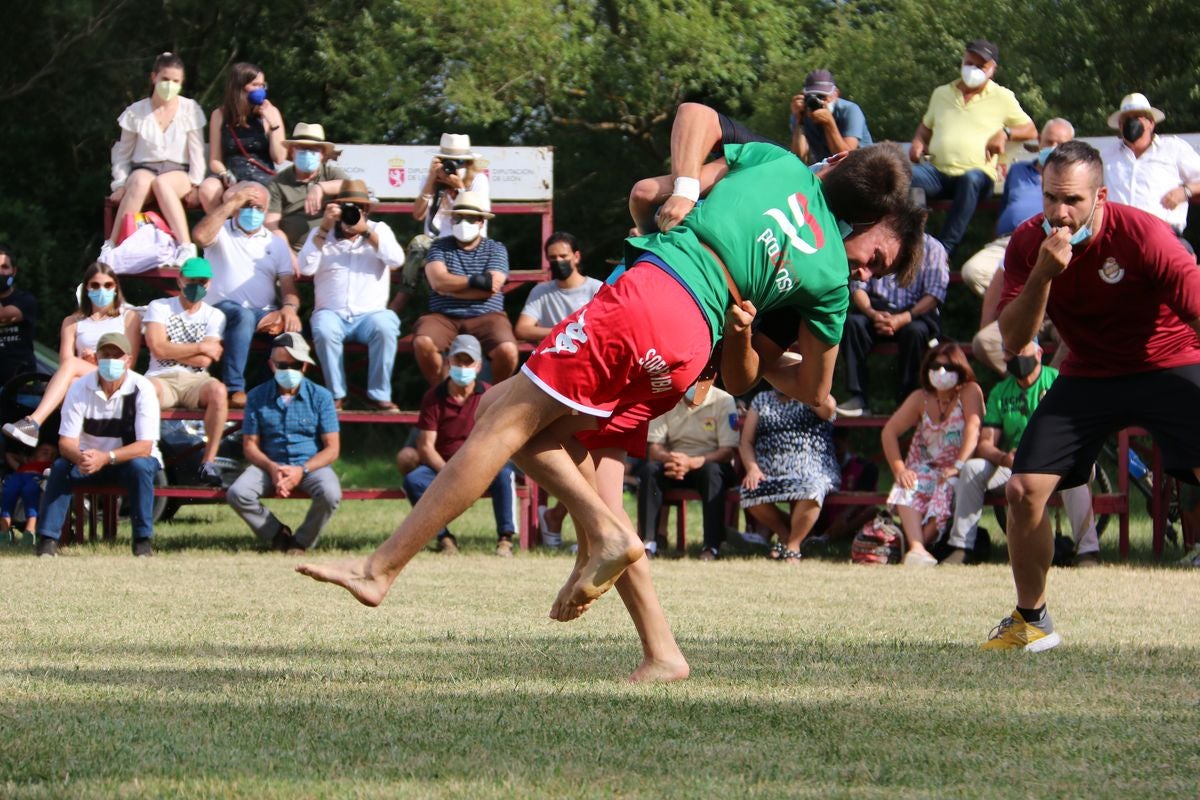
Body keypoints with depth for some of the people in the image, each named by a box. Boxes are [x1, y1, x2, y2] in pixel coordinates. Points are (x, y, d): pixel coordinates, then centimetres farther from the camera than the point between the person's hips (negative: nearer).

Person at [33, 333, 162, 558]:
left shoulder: (142, 389, -20)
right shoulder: (80, 388, -13)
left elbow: (145, 446, -26)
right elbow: (66, 442, -16)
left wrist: (106, 457, -42)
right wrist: (80, 457, -42)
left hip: (130, 459, -2)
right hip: (91, 457, 2)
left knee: (140, 467, -35)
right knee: (60, 467, -26)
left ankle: (143, 540, -26)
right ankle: (48, 539, -25)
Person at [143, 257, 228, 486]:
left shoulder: (214, 316, 14)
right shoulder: (159, 307, 11)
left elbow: (205, 360, 0)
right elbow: (158, 348, -6)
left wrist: (172, 350, -1)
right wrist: (200, 348, 0)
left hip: (195, 381, 2)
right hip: (162, 379, -2)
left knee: (218, 390, -35)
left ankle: (209, 461, -30)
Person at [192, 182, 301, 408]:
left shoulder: (275, 244, 21)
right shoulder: (222, 232, 12)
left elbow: (288, 285, 10)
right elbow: (200, 236, -14)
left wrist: (290, 307, -14)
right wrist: (231, 203, -9)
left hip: (264, 314, 3)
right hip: (223, 310, -3)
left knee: (292, 324, -30)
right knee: (243, 315, -38)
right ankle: (235, 389, -42)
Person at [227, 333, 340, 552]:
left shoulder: (320, 397, 0)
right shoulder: (257, 397, 4)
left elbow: (332, 448, -3)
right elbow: (250, 445, 3)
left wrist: (302, 470, -19)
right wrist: (272, 468, -17)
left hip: (312, 465, -1)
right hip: (270, 465, 1)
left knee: (330, 493, -34)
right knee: (237, 494, -27)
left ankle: (301, 542, -6)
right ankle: (277, 535, -2)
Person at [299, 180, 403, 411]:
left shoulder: (379, 230, 12)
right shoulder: (321, 233, 11)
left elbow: (397, 260, -6)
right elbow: (305, 268, -5)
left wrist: (366, 232, -14)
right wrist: (324, 228, -10)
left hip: (370, 313, 0)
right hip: (332, 313, 0)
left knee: (385, 328, -33)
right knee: (324, 330, -35)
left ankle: (379, 394, -24)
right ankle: (336, 394, -23)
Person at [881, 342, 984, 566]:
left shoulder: (970, 392, -4)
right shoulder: (921, 399, 8)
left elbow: (973, 428, -18)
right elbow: (889, 431, 4)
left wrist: (957, 466, -32)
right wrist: (899, 469, -12)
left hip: (958, 473, -3)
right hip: (925, 469, 3)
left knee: (946, 490, -36)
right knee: (906, 489, -29)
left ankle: (918, 544, -32)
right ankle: (917, 547, -47)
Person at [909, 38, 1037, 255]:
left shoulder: (1002, 97, 14)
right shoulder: (942, 93, 24)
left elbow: (1031, 131, 14)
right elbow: (926, 126, 36)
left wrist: (1005, 133, -6)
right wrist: (918, 142, 13)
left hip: (977, 173, -3)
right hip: (937, 171, 3)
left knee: (971, 179, -42)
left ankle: (945, 248, -47)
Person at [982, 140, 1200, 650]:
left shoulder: (1141, 234, -23)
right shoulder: (1028, 244, -10)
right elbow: (1013, 339, -13)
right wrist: (1043, 273, -28)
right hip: (1088, 374, 4)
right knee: (1024, 490, -6)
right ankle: (1030, 622, 14)